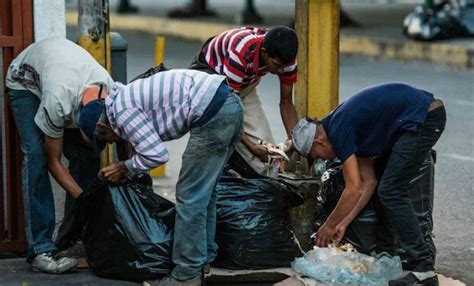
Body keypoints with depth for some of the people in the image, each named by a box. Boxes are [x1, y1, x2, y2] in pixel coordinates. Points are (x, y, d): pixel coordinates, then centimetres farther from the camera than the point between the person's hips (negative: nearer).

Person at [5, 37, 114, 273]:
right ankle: (40, 249, -27)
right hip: (26, 82, -5)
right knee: (36, 155, -23)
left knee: (86, 156, -10)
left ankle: (72, 236, 1)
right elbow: (53, 162, -28)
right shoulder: (58, 103, -43)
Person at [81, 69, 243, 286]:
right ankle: (203, 260, 27)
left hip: (212, 113, -10)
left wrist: (124, 168, 8)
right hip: (230, 104, 10)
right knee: (203, 191, 20)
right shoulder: (127, 96, 26)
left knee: (190, 196, -1)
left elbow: (157, 155, -7)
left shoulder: (120, 109, -3)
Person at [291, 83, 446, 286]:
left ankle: (424, 269, -8)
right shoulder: (342, 123, 17)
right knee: (391, 190, 17)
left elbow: (354, 190, -12)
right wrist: (343, 224, 17)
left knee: (391, 191, -7)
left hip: (422, 119, -10)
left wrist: (329, 226, 1)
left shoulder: (339, 130, -10)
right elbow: (368, 182, 18)